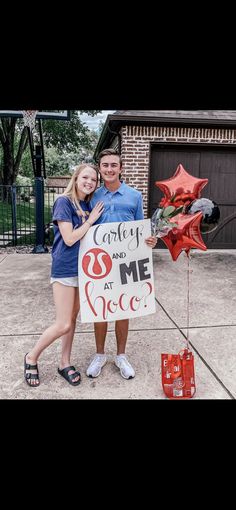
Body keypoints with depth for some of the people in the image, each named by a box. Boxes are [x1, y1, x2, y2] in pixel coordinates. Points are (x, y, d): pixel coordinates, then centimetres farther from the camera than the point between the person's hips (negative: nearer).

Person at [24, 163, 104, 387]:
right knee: (63, 324, -4)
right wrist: (90, 220, -12)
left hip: (82, 267, 7)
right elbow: (69, 238, -18)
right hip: (65, 268, -7)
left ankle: (64, 363, 28)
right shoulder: (64, 201, -12)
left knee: (73, 318, 13)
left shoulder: (89, 205, 8)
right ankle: (31, 357, 19)